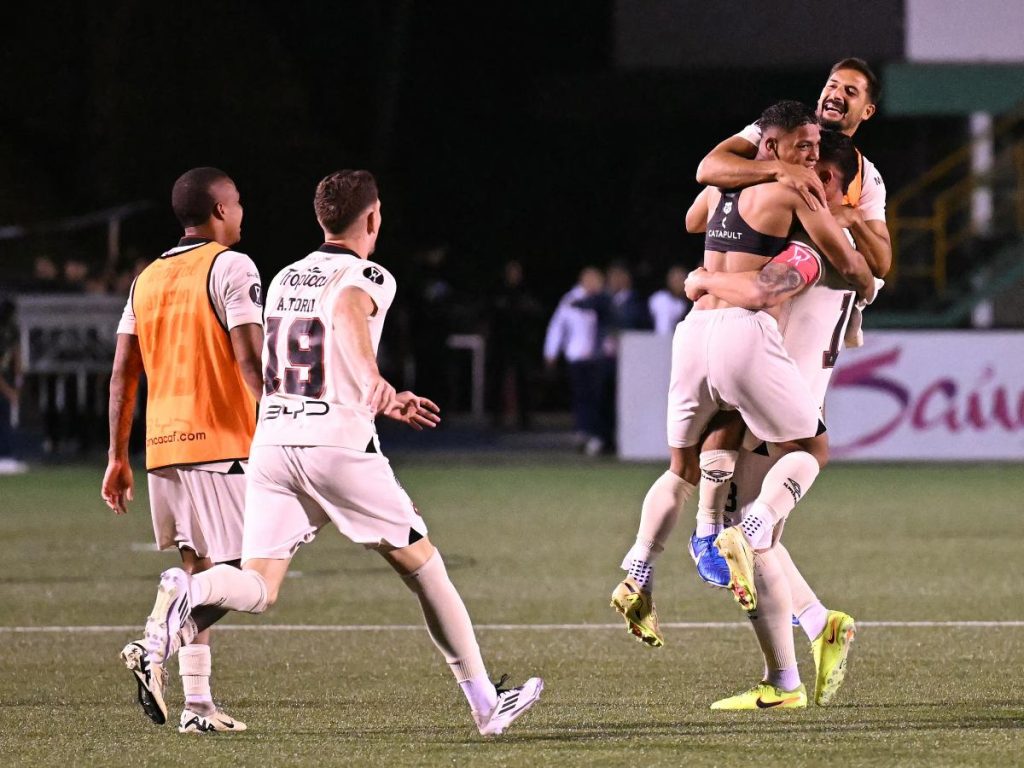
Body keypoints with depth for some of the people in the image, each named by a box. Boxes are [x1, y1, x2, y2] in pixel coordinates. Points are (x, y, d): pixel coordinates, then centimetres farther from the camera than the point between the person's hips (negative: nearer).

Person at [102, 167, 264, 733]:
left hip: (161, 445, 7)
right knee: (228, 565, -5)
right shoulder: (230, 267, -5)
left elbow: (123, 374, 14)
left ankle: (197, 703, 9)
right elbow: (249, 360, -14)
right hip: (219, 439, -7)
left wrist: (117, 458, 17)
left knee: (200, 568, 14)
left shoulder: (147, 279, 15)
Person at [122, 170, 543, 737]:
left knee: (258, 589, -1)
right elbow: (346, 308, -26)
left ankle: (186, 595, -35)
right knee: (422, 566, 9)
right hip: (339, 444, -5)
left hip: (273, 437, 5)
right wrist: (373, 377, -38)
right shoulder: (368, 278, -1)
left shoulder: (284, 280, 20)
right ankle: (484, 702, 13)